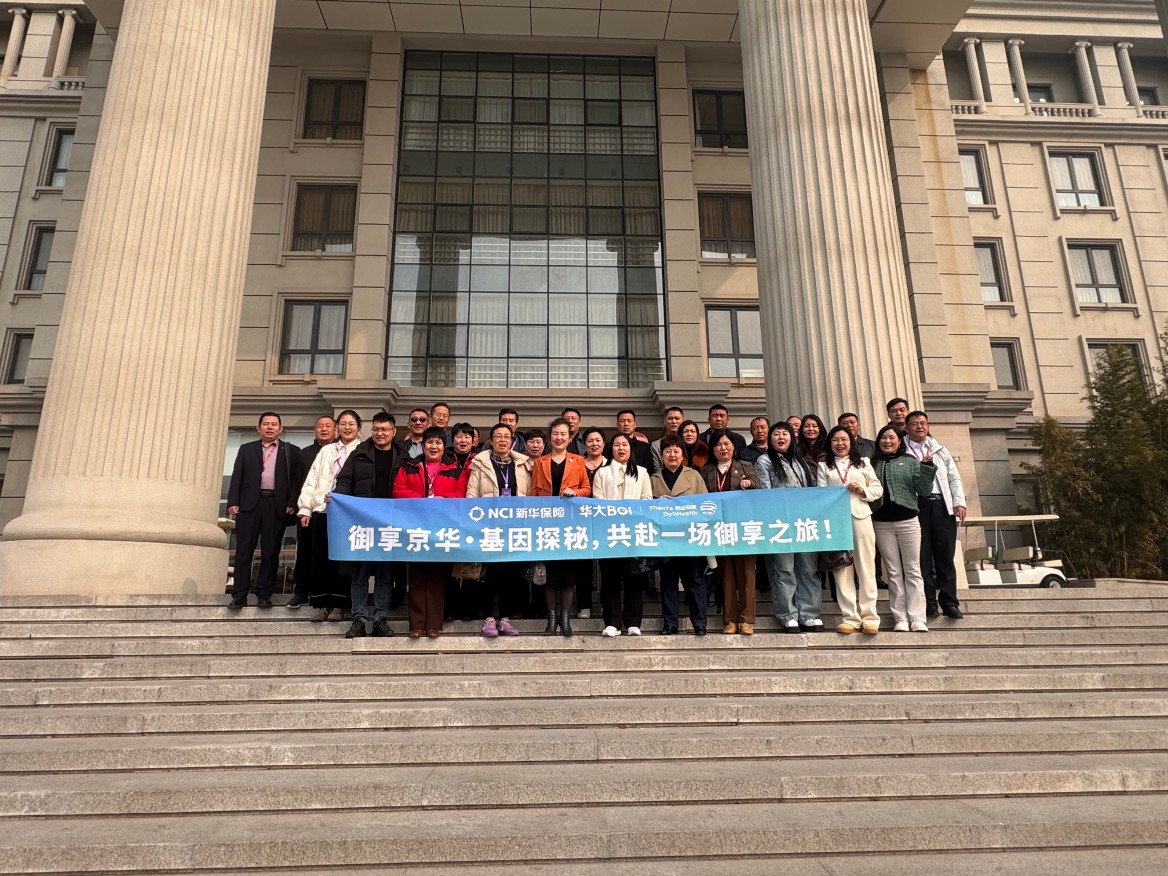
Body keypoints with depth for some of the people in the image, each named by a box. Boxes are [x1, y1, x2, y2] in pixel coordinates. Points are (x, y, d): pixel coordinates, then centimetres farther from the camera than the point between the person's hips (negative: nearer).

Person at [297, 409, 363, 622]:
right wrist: (305, 508, 5)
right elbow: (312, 480, 12)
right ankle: (321, 604, 10)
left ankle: (338, 605, 7)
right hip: (322, 510, 4)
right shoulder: (326, 451, 16)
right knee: (320, 558, 2)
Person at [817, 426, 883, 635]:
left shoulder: (863, 463, 16)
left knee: (865, 567, -1)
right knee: (842, 568, -1)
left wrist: (863, 490, -6)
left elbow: (878, 489, 14)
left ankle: (869, 617, 4)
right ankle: (850, 618, 3)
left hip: (861, 516, 0)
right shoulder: (824, 466, 13)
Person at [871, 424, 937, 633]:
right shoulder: (873, 464, 9)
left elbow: (924, 490, 0)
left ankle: (917, 619, 4)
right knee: (893, 572, 4)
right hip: (882, 523, 1)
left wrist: (926, 466, -11)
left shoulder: (911, 462, 7)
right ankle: (900, 619, 8)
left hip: (908, 520, -1)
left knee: (912, 571, 2)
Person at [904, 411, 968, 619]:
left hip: (942, 505, 3)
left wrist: (959, 502, 6)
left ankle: (949, 602, 8)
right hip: (917, 506, -3)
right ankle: (929, 602, 5)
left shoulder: (940, 450, 20)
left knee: (945, 556, 3)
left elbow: (954, 478, 16)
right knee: (923, 556, -1)